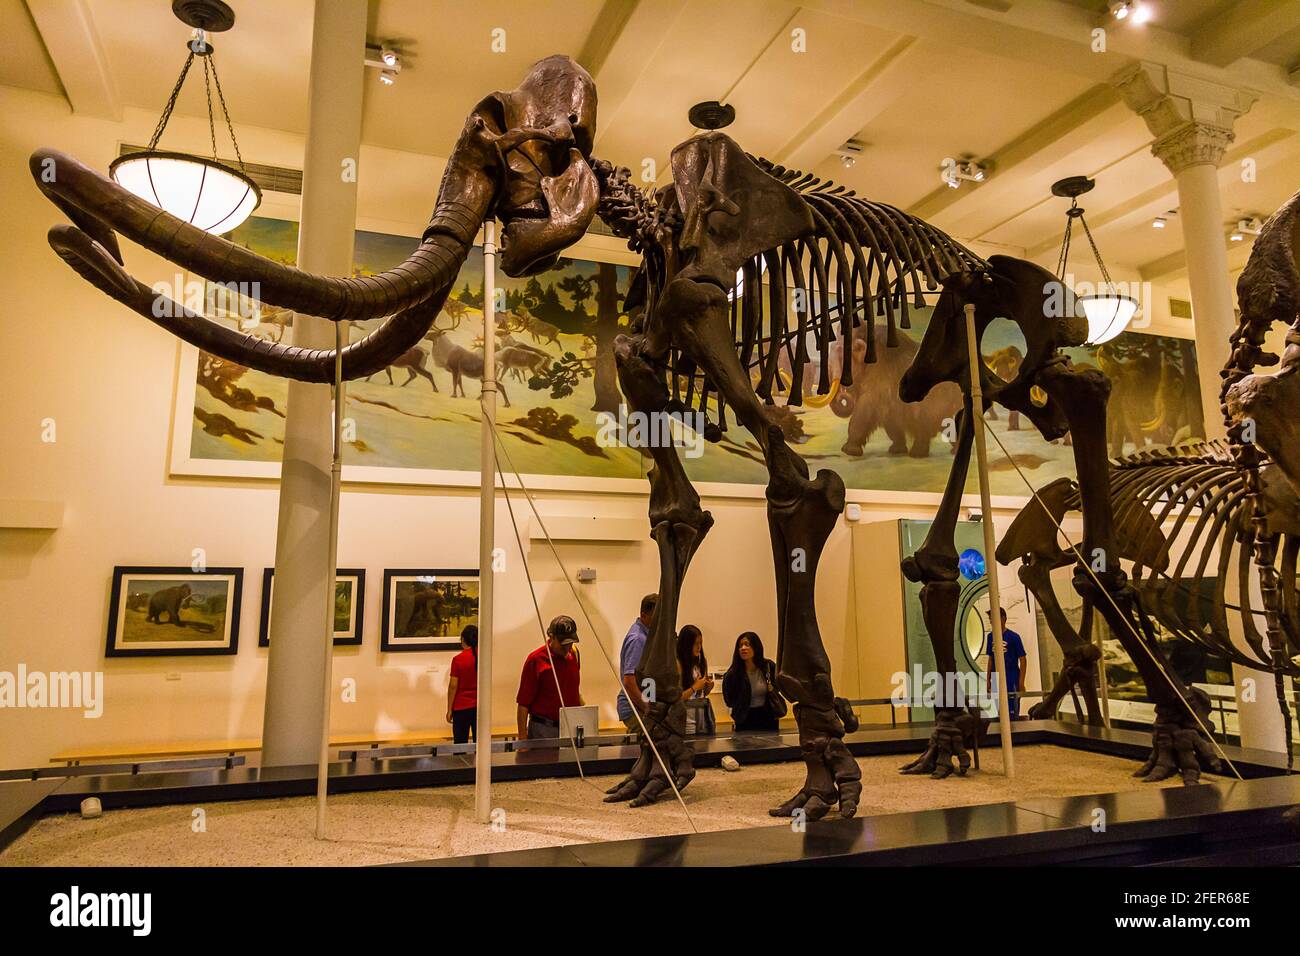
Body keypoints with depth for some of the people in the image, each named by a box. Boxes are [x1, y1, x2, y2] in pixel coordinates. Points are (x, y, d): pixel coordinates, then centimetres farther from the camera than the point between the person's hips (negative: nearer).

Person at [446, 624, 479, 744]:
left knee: (460, 744, 5)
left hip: (461, 707, -3)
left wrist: (449, 710, -3)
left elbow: (453, 686, -10)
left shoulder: (458, 659, -11)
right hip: (480, 707, 3)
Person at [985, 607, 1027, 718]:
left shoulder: (1013, 637, -9)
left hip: (1012, 683, -5)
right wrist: (988, 680, 11)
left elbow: (1022, 660, -7)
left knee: (1012, 714, 0)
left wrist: (1021, 683, -10)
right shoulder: (991, 637, 6)